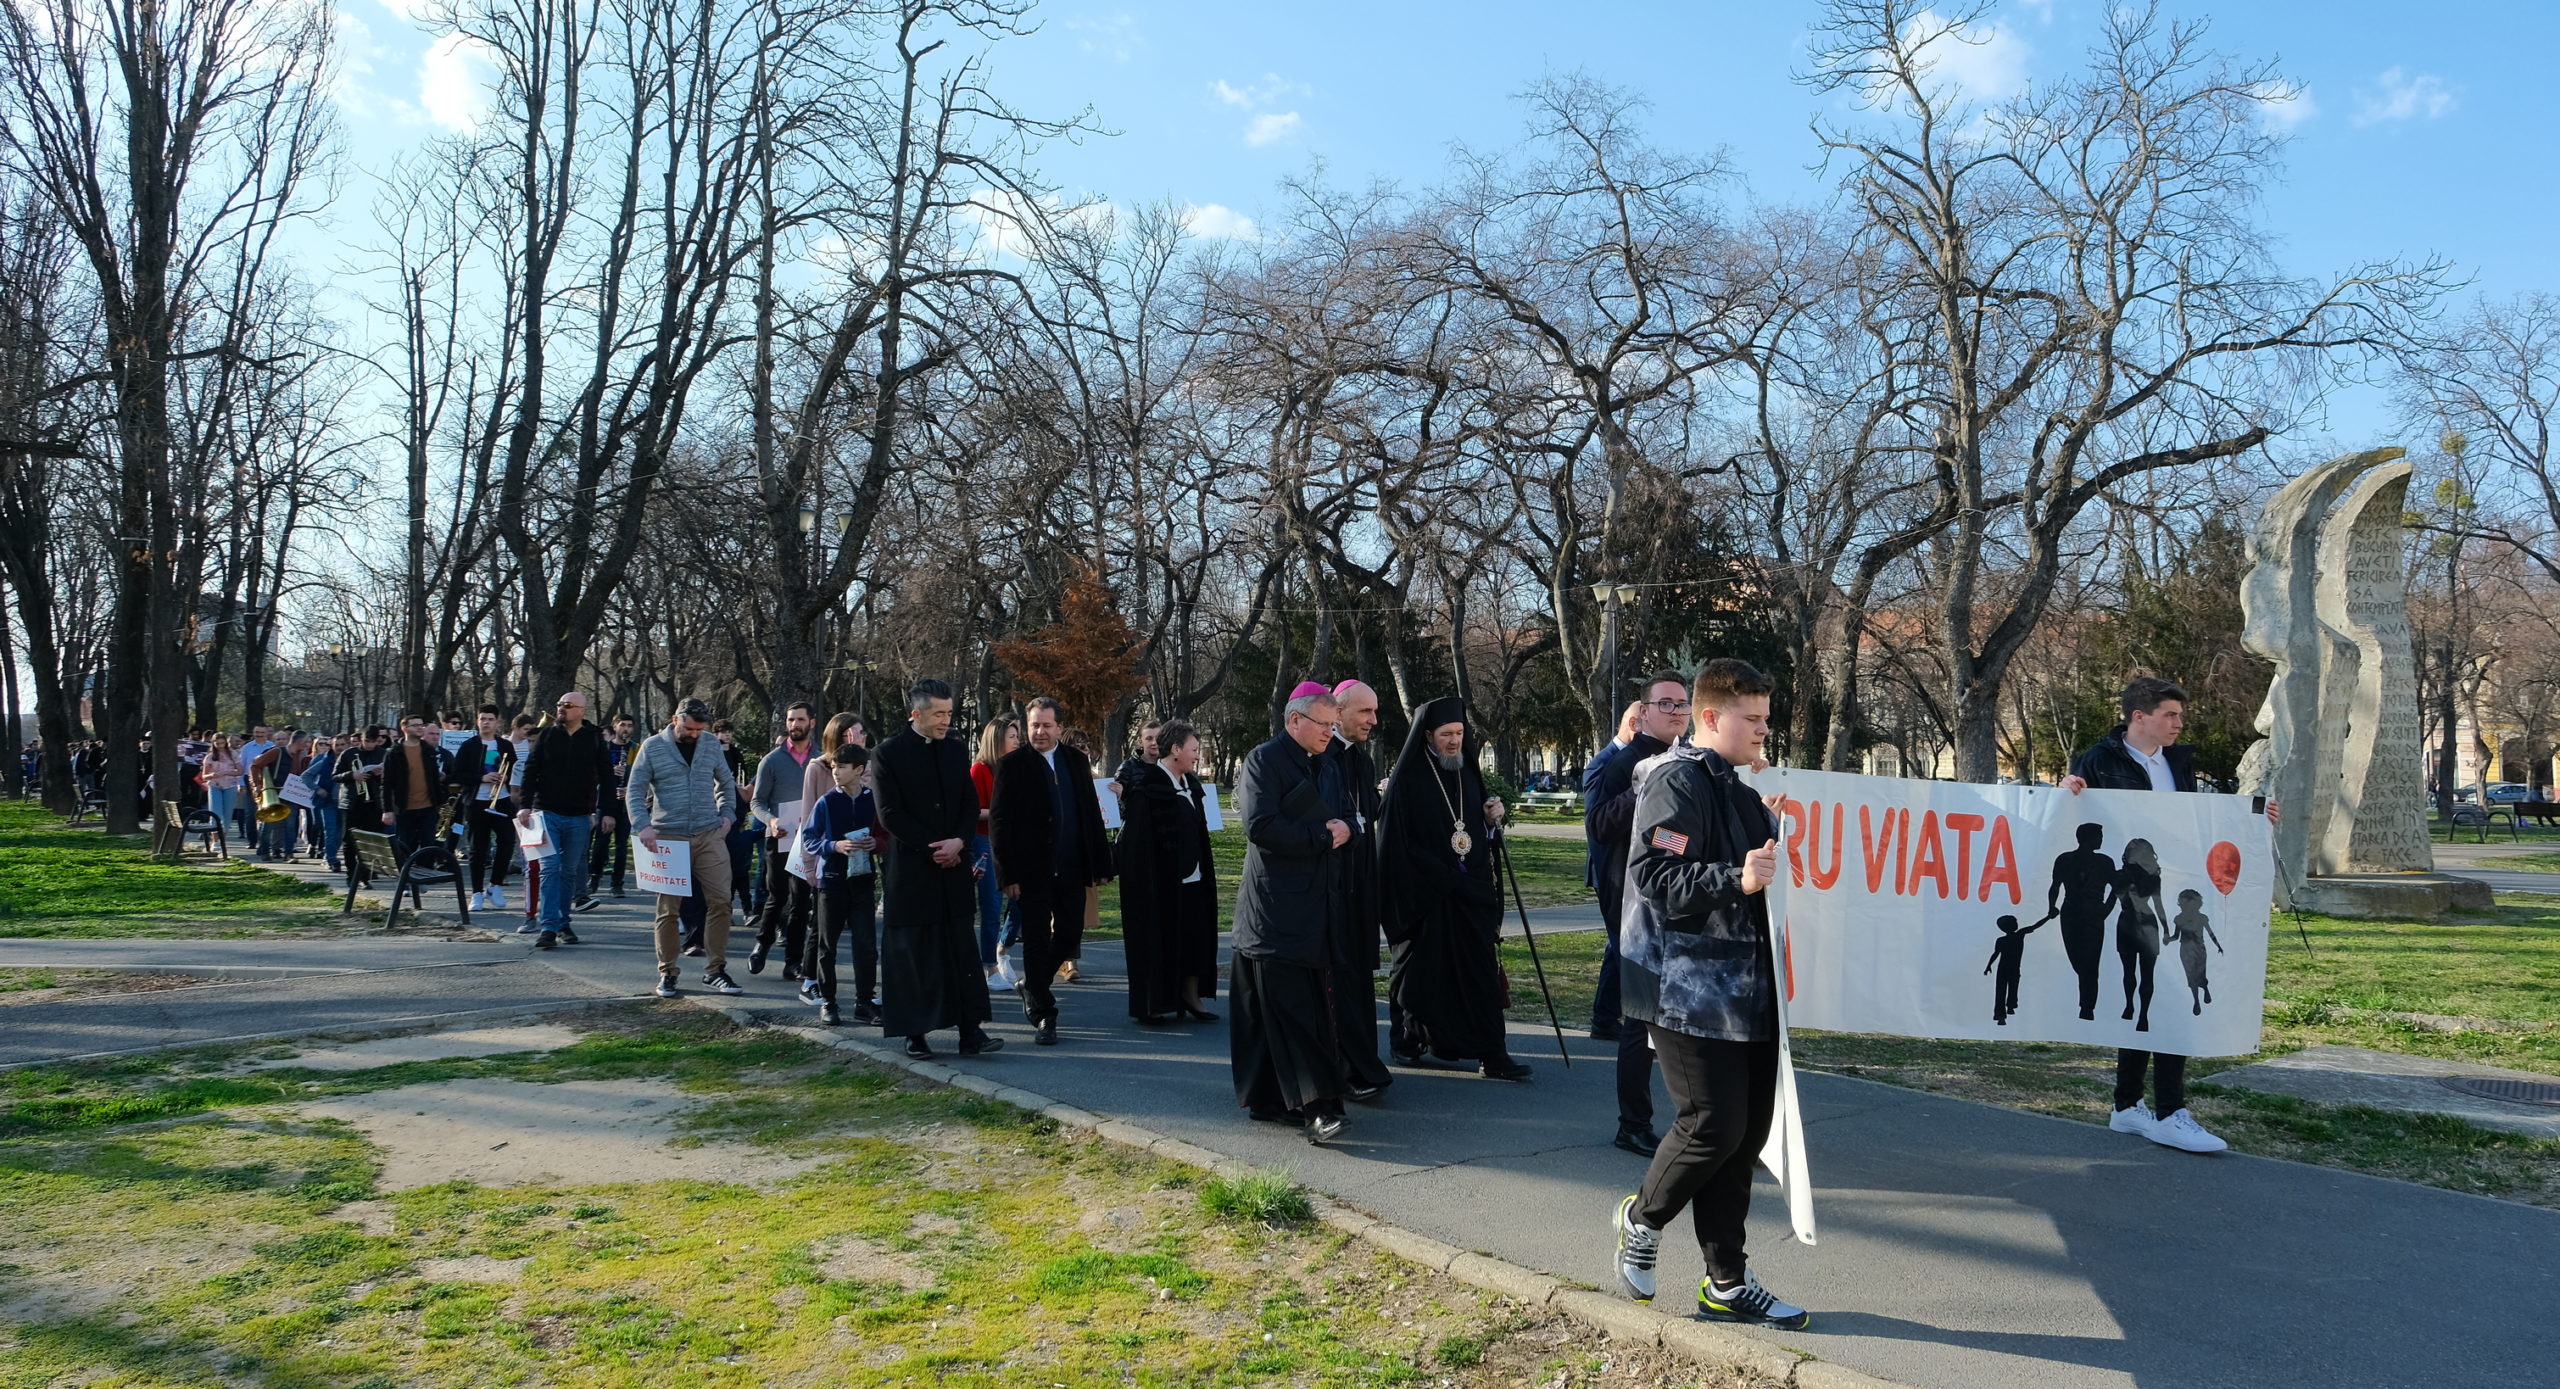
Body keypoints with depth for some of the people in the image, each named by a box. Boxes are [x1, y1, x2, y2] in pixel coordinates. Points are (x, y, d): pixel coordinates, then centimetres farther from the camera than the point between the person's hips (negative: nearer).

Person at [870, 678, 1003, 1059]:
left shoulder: (955, 751, 10)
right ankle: (914, 1034, 11)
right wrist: (934, 847, -12)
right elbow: (890, 814, -10)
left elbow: (970, 805, 10)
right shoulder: (889, 755, -6)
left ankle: (971, 1031, 5)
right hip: (910, 871, -4)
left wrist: (958, 842, -9)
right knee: (911, 955, 3)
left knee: (963, 952, 3)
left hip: (953, 867, 4)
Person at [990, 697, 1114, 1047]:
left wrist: (1100, 862, 6)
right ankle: (1043, 1015, 11)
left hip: (1070, 869, 4)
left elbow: (1092, 814, 11)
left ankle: (1033, 986, 34)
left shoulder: (1077, 761, 9)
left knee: (1070, 934, 9)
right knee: (1037, 942, 2)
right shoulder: (1012, 765, -4)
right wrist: (1008, 874, -12)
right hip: (1033, 870, -4)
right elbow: (998, 822, -6)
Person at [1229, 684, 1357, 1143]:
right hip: (1277, 910, -8)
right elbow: (1260, 826, -18)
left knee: (1318, 1007, 5)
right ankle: (1317, 1104, -15)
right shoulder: (1263, 761, -6)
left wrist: (1345, 827, -2)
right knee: (1288, 1007, -10)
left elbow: (1347, 817, 23)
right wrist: (1322, 836, -11)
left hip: (1322, 907, 8)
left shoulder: (1329, 766, 19)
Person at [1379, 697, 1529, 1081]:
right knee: (1420, 971, 6)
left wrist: (1492, 819, -1)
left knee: (1481, 970, -1)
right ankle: (1408, 1042, 22)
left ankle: (1492, 1054, -1)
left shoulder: (1468, 774, 12)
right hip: (1423, 892, -5)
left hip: (1470, 891, 5)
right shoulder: (1406, 779, -7)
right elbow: (1395, 838, -9)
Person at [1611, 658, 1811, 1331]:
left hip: (1745, 989, 9)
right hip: (1689, 990, -9)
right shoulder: (1676, 781, -12)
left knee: (1748, 1128, 9)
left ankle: (1728, 1283, 20)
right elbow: (1654, 876, -23)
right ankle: (1643, 1218, 19)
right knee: (1713, 1123, -9)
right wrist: (1735, 877, -32)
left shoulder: (1737, 787, 19)